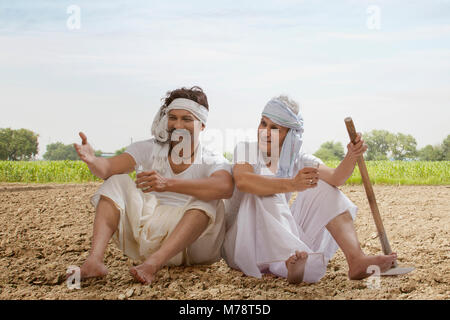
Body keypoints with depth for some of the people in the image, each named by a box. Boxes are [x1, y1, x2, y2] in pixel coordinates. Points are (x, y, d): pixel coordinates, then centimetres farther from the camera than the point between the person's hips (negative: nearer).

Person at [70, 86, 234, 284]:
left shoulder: (213, 162, -6)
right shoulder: (150, 149, 3)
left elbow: (225, 187, -31)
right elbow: (108, 168, -11)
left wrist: (168, 184, -41)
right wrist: (92, 161, -35)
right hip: (147, 240, 3)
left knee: (207, 201, -28)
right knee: (117, 182, -9)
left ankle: (153, 264, -43)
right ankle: (95, 259, -30)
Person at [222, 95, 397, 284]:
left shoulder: (296, 160, 4)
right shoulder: (245, 149, -8)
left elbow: (336, 178, -13)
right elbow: (242, 181, -33)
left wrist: (351, 156, -34)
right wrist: (291, 184, -47)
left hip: (281, 239, 5)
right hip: (240, 239, -4)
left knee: (322, 189, -9)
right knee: (265, 194, -30)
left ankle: (356, 260, -29)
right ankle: (291, 262, -51)